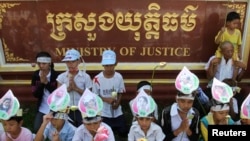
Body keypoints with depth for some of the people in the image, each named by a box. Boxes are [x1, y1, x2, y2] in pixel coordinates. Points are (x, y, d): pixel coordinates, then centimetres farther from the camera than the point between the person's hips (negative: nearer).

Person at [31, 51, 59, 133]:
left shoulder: (56, 75, -15)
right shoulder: (35, 75, -3)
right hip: (42, 109, 3)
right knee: (36, 130, 4)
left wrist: (46, 82, -24)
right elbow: (35, 94, -6)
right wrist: (41, 82, -21)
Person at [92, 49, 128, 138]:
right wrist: (106, 99, -22)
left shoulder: (119, 77, -8)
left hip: (117, 112, 3)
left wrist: (117, 103, -16)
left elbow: (120, 93, 3)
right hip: (104, 113, -2)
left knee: (123, 132, 12)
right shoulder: (97, 78, -14)